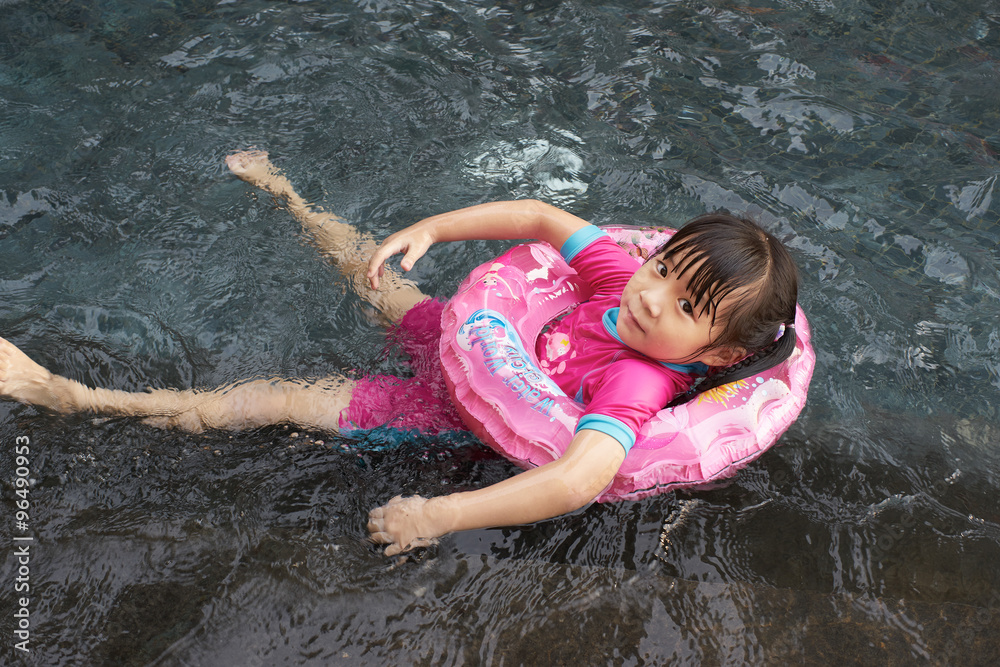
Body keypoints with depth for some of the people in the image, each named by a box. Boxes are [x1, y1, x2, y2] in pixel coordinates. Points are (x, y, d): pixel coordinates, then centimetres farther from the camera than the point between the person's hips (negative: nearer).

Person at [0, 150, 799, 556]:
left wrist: (438, 515, -52)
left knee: (280, 399, -4)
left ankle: (73, 396, 11)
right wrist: (424, 231, -16)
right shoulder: (625, 280, -16)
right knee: (374, 272, 20)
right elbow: (540, 217, -9)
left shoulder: (636, 386, -35)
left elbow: (578, 480, -51)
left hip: (458, 418, -5)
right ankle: (284, 196, 53)